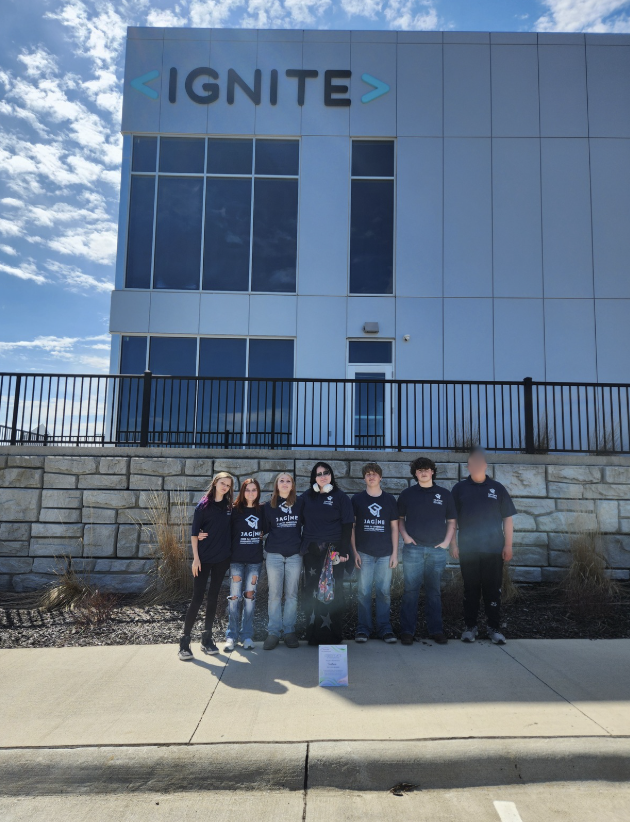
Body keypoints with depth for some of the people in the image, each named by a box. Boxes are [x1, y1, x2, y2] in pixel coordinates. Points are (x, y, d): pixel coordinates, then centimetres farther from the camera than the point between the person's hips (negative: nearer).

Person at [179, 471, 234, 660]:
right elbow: (194, 532, -6)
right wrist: (196, 557, -10)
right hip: (204, 558, -4)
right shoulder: (204, 505, -5)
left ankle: (207, 638, 19)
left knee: (213, 598, 9)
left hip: (221, 559, 4)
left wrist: (230, 554, 7)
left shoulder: (229, 507, 6)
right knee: (197, 598, -4)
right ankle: (185, 641, 4)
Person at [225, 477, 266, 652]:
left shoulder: (262, 510, 4)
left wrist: (262, 536, -2)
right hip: (237, 558, -2)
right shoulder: (235, 510, -2)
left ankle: (247, 635, 14)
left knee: (250, 595, 6)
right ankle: (231, 635, 11)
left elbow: (265, 530, 15)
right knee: (235, 596, 0)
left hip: (255, 559, 2)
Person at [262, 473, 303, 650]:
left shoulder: (300, 504, 4)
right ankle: (273, 632, 7)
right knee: (274, 595, 1)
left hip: (295, 555, 0)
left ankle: (289, 631, 12)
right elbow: (264, 529, 5)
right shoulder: (269, 505, 5)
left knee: (291, 594, 4)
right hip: (274, 555, 0)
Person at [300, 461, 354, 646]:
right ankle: (313, 633, 14)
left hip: (333, 551, -2)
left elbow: (347, 525, -3)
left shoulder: (340, 497, 1)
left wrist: (343, 550, -9)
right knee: (312, 591, 4)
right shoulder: (306, 497, 9)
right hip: (311, 552, 2)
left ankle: (332, 634, 12)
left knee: (333, 592, 1)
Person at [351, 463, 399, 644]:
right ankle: (363, 628, 11)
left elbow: (394, 527, 9)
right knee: (364, 592, 1)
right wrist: (354, 551, -2)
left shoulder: (389, 499, 8)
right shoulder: (357, 499, 5)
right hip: (364, 553, -1)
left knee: (384, 592, 4)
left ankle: (385, 628, 14)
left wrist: (395, 553, 3)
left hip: (385, 553, 1)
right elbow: (351, 527, 5)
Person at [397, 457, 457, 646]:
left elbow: (451, 521, 11)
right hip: (413, 548, -1)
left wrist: (447, 541, -1)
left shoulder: (444, 494, 8)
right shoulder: (407, 494, 6)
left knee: (434, 591, 9)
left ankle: (436, 630, 18)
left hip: (437, 550, 1)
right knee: (410, 590, -1)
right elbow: (399, 518, 11)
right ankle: (407, 631, 5)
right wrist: (405, 535, -4)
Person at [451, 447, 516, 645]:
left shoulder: (497, 488, 5)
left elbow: (508, 519, 6)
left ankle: (494, 628, 15)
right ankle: (470, 627, 17)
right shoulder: (460, 488, 4)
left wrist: (508, 546, 0)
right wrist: (454, 544, -1)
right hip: (468, 549, 0)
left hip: (494, 549, 0)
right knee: (471, 589, 6)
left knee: (493, 589, 4)